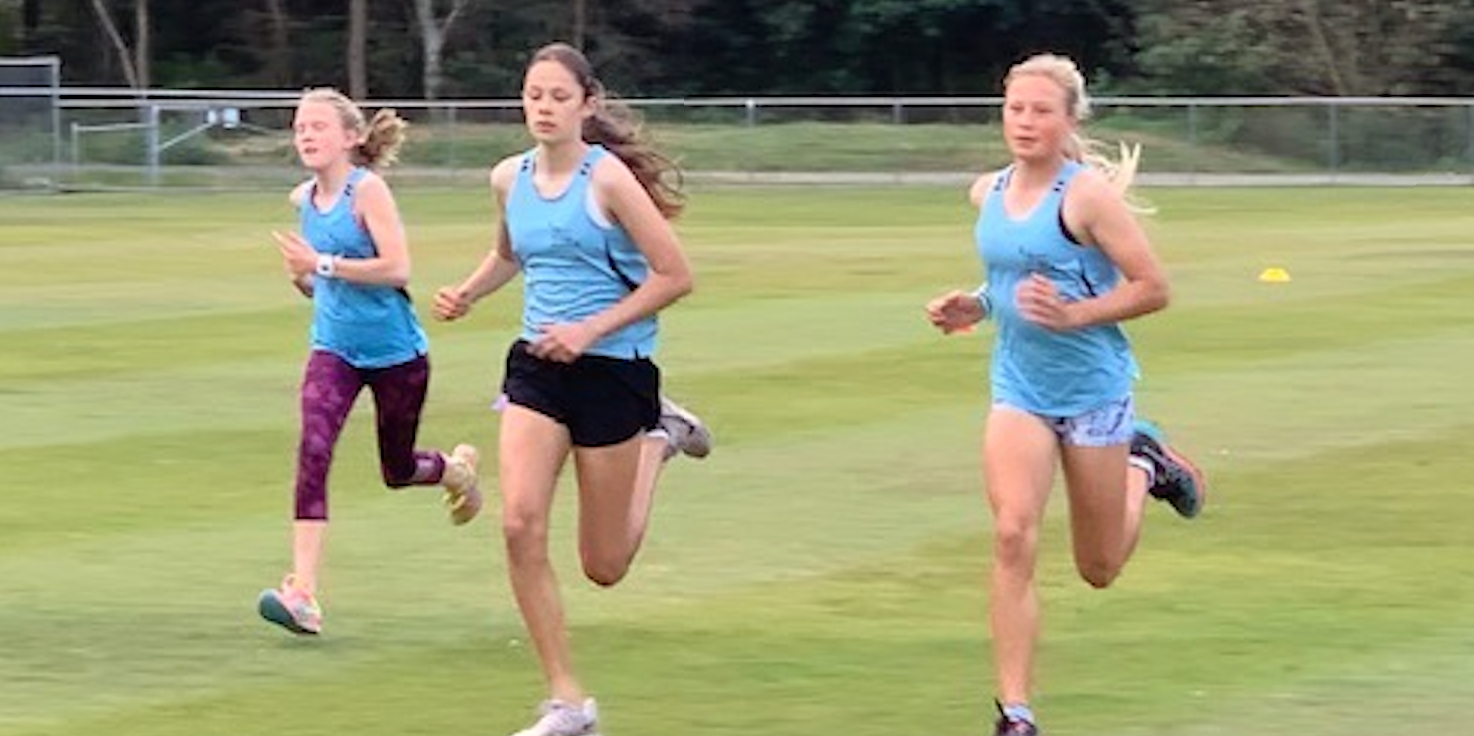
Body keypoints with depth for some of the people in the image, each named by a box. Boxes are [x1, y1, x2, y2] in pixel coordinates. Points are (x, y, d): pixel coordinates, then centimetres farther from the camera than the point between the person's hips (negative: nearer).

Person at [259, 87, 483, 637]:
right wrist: (302, 276, -4)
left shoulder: (367, 191, -16)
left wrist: (323, 265, -27)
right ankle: (302, 593, -25)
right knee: (312, 452, -20)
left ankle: (457, 468, 52)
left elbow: (397, 267, -26)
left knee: (397, 471, 13)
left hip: (396, 352, -4)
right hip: (334, 349, 4)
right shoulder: (304, 199, 4)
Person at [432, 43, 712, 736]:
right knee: (520, 524, -16)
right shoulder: (510, 178, 4)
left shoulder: (608, 177, -13)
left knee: (604, 567, 5)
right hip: (537, 367, 4)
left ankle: (659, 439, 34)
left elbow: (674, 276, -12)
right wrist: (467, 293, 6)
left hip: (613, 369, -4)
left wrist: (590, 330, -17)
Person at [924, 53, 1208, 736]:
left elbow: (1153, 288, -13)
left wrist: (1072, 315, -24)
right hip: (1019, 390, 4)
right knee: (1012, 536, -18)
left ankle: (1145, 466, 43)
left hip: (1093, 389, -4)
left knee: (1098, 569, 11)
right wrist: (972, 307, 4)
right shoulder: (988, 194, 5)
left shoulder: (1088, 193, -14)